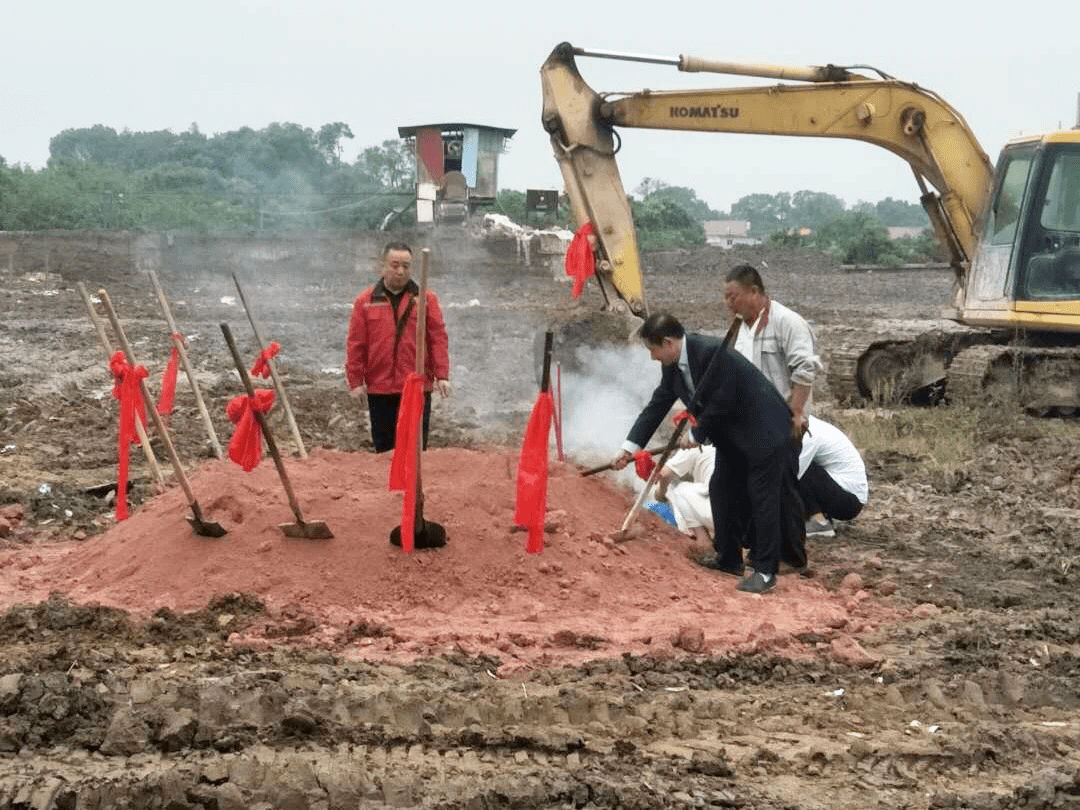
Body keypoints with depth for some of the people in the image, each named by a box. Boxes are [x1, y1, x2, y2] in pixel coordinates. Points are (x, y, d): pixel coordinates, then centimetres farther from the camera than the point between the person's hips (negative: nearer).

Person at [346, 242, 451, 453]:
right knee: (384, 446, 9)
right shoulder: (366, 301, 5)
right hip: (379, 389, 1)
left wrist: (442, 376, -6)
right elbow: (355, 344, 4)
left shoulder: (426, 299, 5)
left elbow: (438, 338, 1)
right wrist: (355, 381, -1)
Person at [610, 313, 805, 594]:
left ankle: (766, 571, -2)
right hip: (732, 435, 9)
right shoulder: (672, 366, 0)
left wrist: (697, 435, -11)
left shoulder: (713, 352, -28)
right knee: (722, 491, 12)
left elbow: (721, 403, -25)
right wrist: (629, 447, 1)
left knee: (764, 497, -7)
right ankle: (729, 561, 24)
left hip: (764, 431, -9)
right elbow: (657, 405, 5)